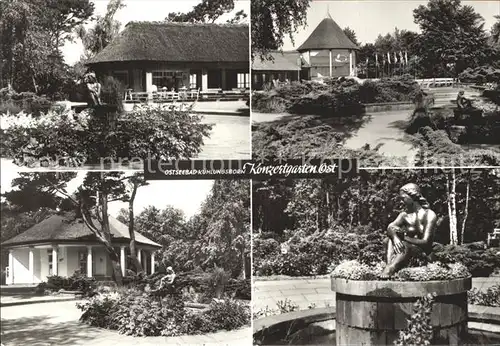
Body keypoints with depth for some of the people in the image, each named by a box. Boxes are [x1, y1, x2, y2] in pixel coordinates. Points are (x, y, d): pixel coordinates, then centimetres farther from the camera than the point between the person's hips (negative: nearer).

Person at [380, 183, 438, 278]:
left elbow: (425, 242, -18)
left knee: (406, 246, -35)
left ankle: (389, 270, -52)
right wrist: (395, 237, -29)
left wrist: (404, 237, -18)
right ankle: (389, 265, -40)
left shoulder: (429, 215, -9)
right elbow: (390, 227, -6)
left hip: (423, 251, -6)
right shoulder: (404, 215, 11)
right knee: (390, 239, -17)